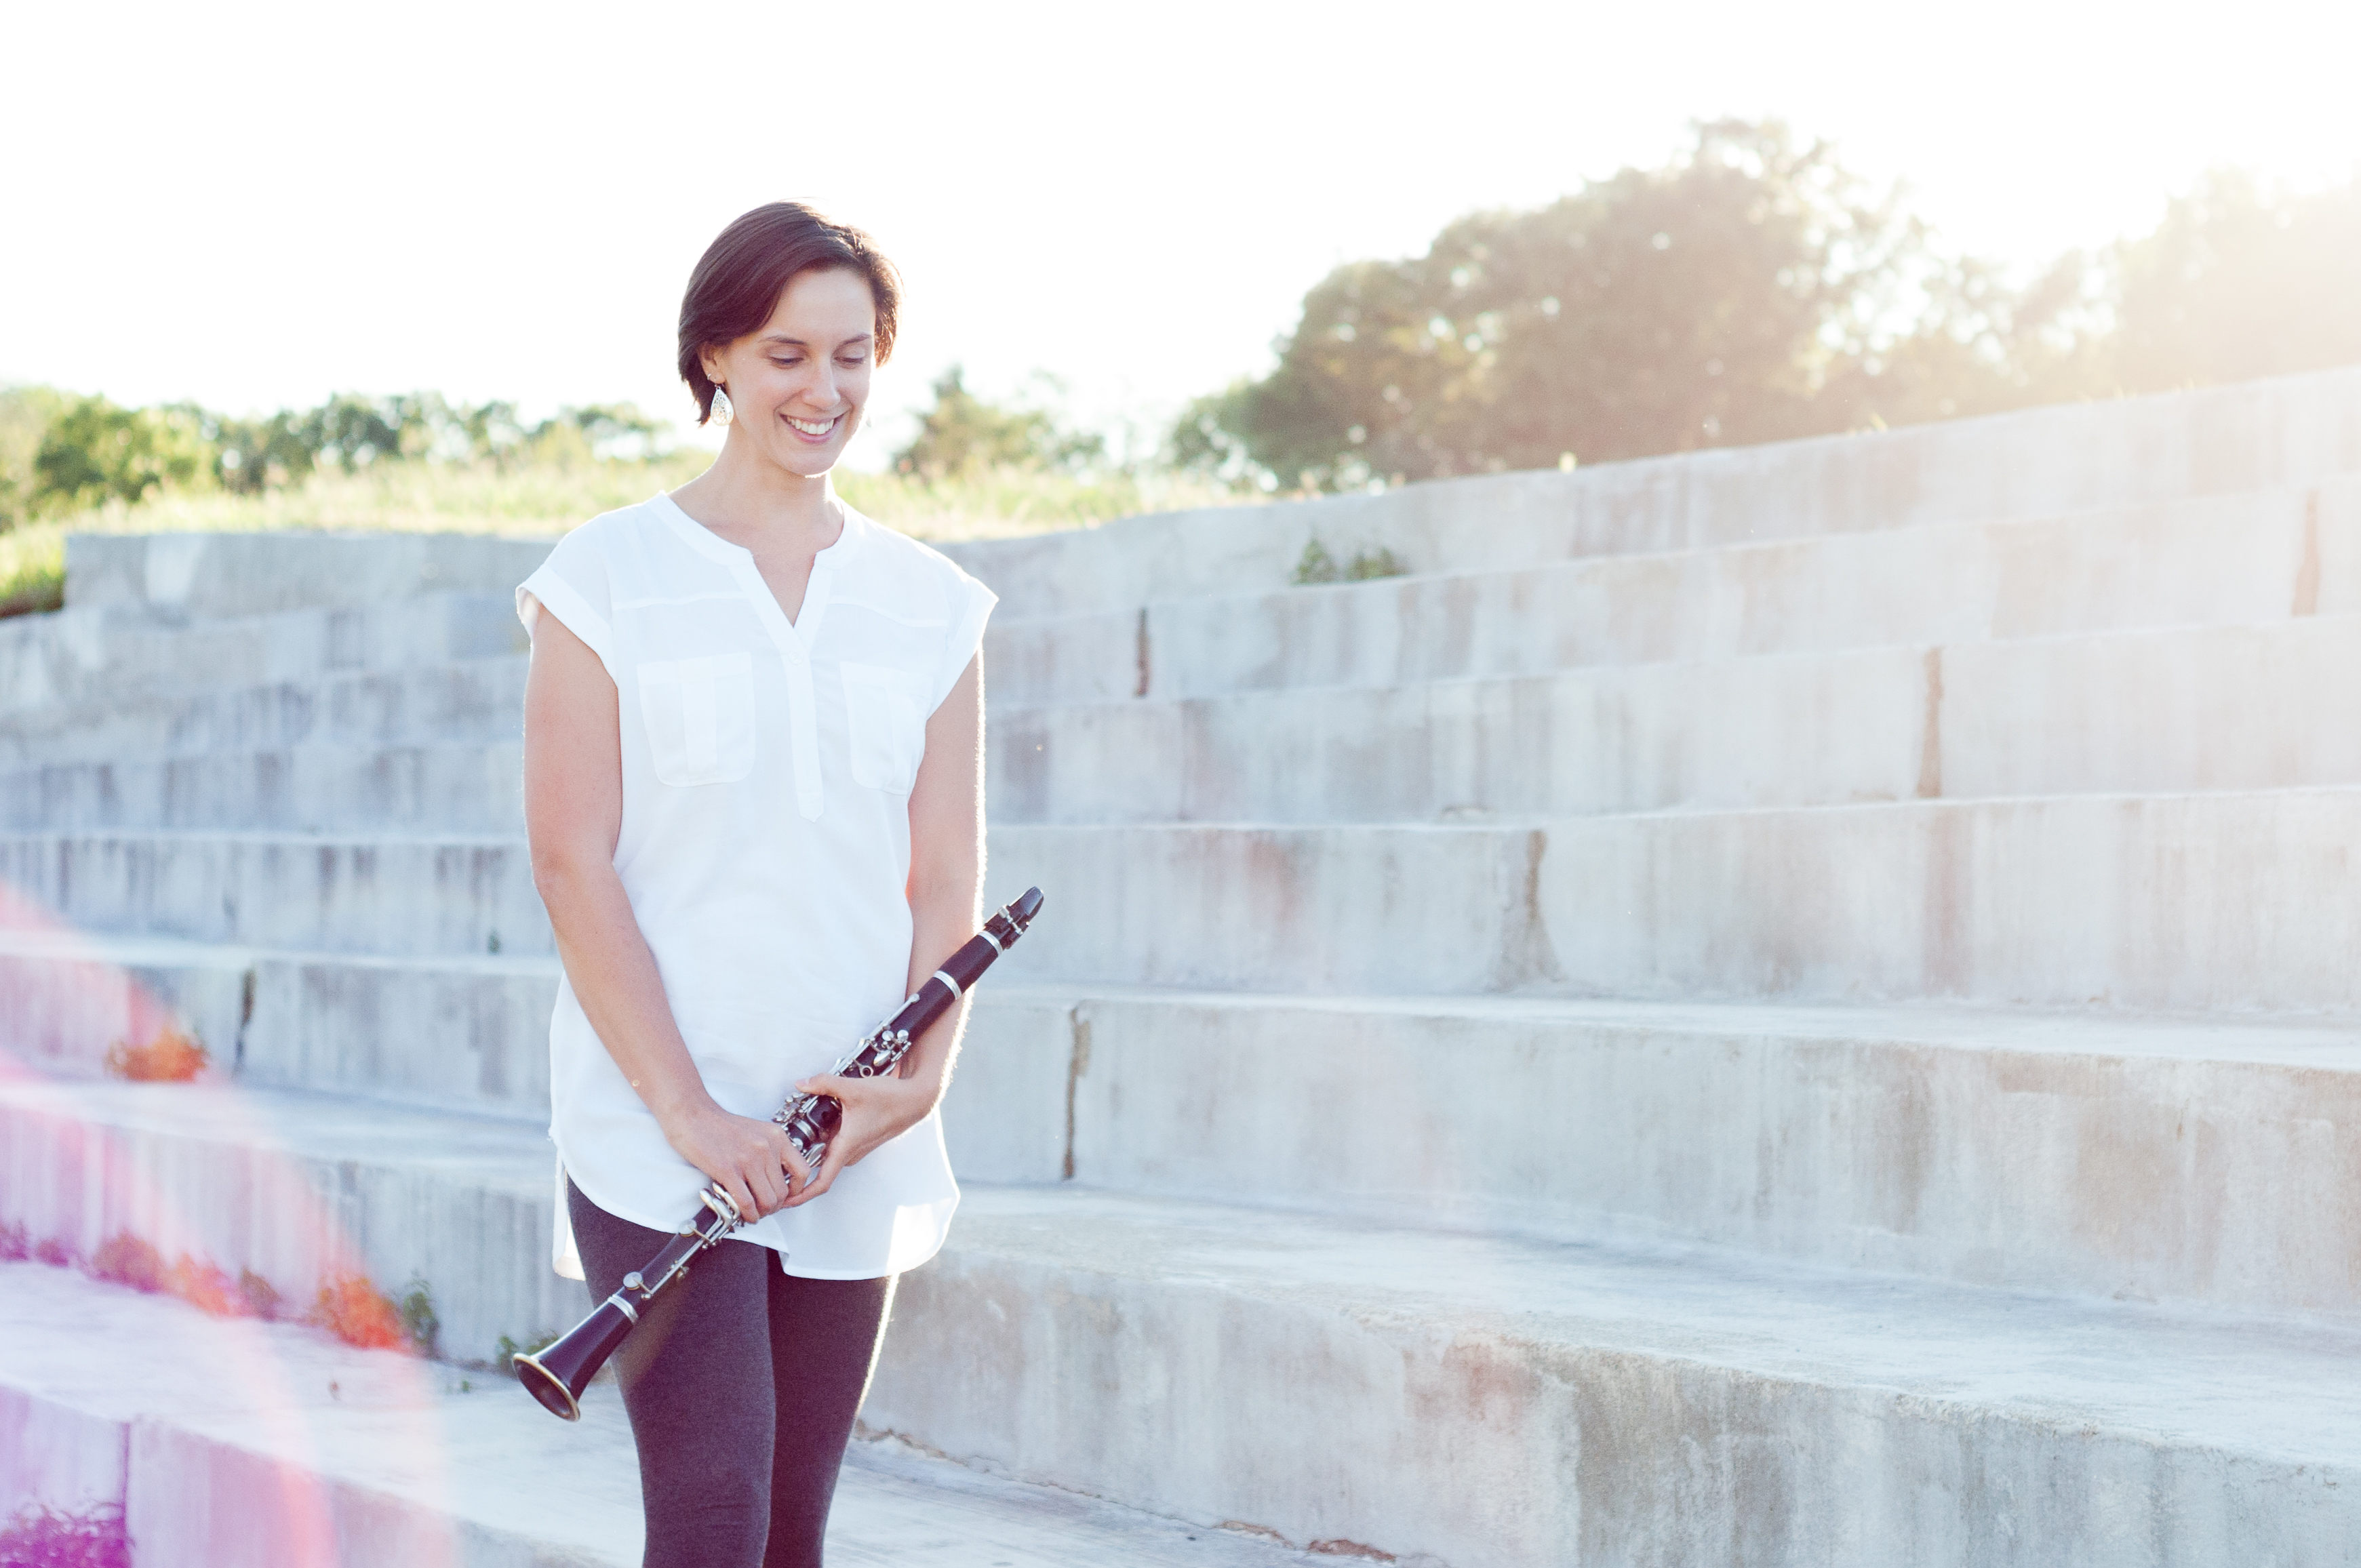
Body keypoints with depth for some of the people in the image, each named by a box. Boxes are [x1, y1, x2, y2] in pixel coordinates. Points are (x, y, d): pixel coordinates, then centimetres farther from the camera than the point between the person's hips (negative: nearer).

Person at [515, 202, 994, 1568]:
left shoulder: (928, 606, 10)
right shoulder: (609, 580, -1)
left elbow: (946, 879, 8)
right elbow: (572, 862, -6)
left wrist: (918, 1080, -10)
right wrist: (689, 1115, -15)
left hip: (852, 1148, 4)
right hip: (656, 1135, -4)